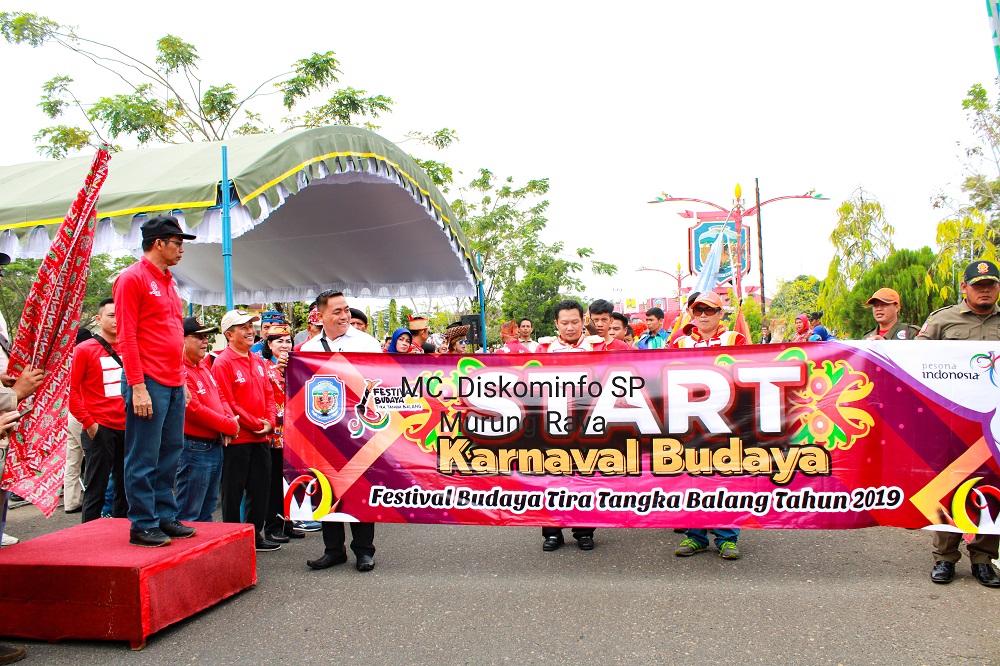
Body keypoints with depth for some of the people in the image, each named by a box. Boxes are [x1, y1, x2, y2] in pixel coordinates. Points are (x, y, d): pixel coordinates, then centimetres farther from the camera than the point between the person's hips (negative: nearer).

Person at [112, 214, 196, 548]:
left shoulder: (168, 281, 18)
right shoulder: (133, 278, -6)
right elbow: (126, 337, -12)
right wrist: (137, 386, -17)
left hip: (173, 383, 8)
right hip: (148, 383, -8)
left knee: (170, 454, 12)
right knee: (144, 459, -1)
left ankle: (166, 516, 20)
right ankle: (142, 526, 6)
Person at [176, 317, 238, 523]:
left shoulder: (204, 365, 13)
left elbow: (220, 396, 17)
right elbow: (194, 410, -21)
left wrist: (230, 419, -4)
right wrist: (229, 426, -13)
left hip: (216, 445, 10)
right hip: (195, 447, -9)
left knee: (207, 510, 17)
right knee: (189, 514, -1)